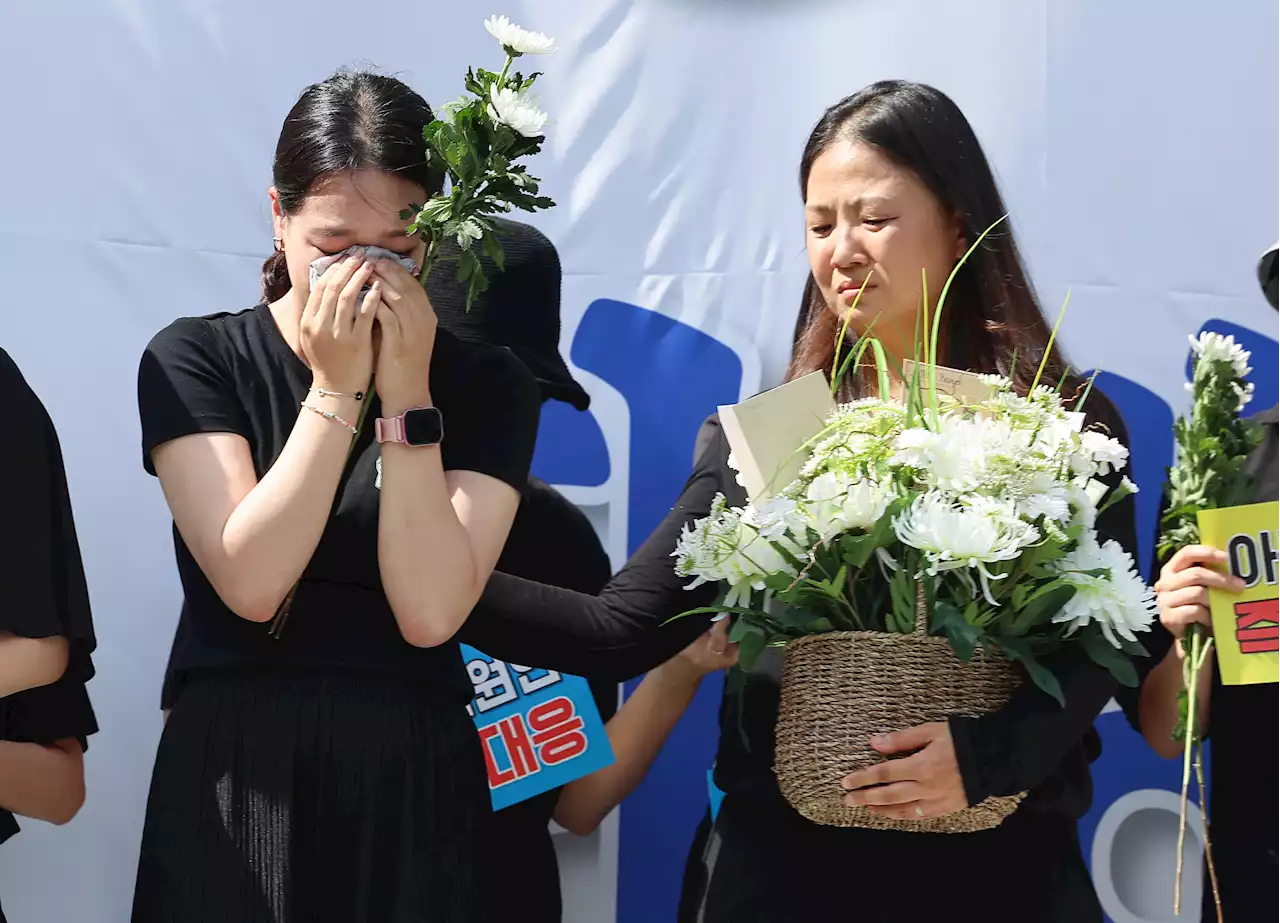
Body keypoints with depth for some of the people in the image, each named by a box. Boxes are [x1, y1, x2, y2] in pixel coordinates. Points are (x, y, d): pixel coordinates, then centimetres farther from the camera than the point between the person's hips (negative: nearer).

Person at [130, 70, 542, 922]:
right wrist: (335, 388, -16)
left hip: (414, 785, 1)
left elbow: (430, 612, -12)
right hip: (234, 781, -1)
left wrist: (406, 395, -15)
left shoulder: (487, 386, 0)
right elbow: (250, 584, -13)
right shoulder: (195, 361, -2)